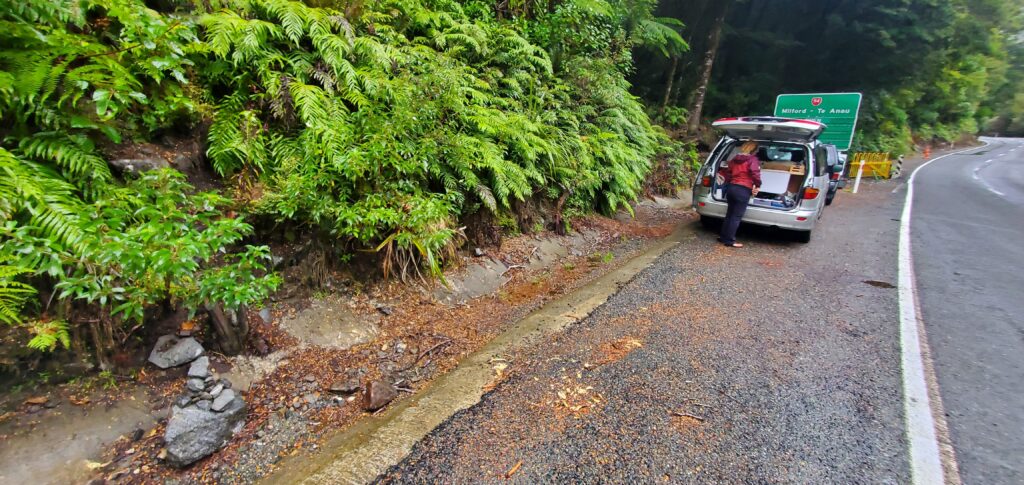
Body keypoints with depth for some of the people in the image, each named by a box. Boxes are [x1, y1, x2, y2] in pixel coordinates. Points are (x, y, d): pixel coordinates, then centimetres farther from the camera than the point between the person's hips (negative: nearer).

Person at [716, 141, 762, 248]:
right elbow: (755, 172, -18)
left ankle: (723, 236, 20)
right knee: (737, 216, -2)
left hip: (731, 187, 7)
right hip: (743, 190, -7)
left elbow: (728, 171, 17)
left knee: (730, 214, 16)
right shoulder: (753, 159, -4)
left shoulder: (735, 159, 16)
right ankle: (729, 240, -1)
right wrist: (757, 185, -8)